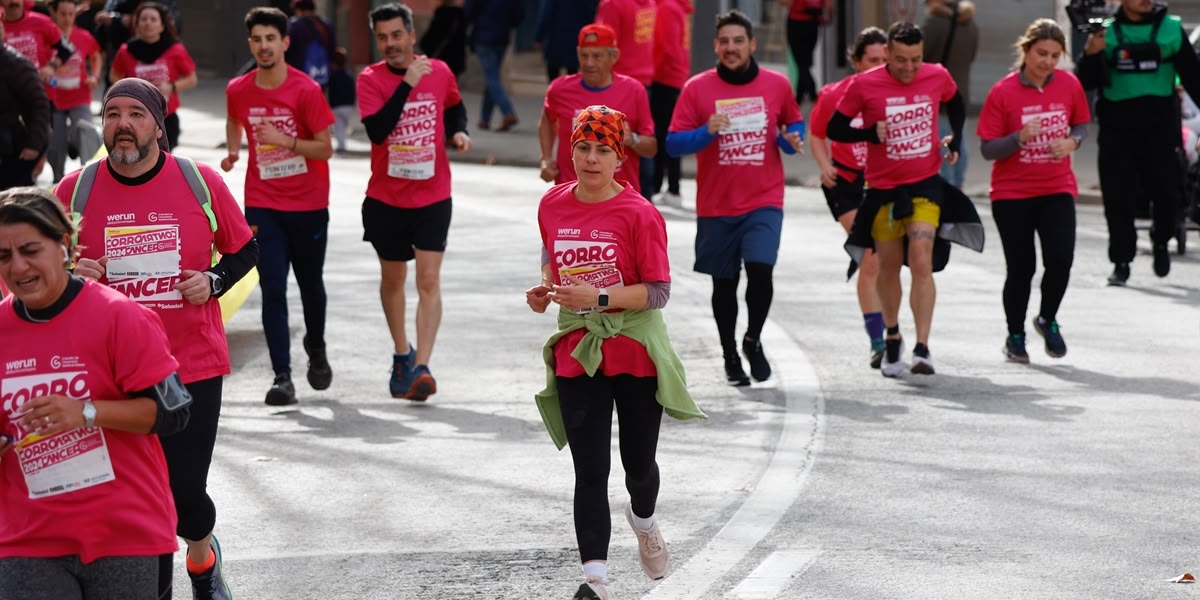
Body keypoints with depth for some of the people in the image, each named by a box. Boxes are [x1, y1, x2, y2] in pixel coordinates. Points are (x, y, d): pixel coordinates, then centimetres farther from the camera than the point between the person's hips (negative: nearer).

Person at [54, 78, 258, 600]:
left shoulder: (200, 182, -3)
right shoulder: (75, 190, -2)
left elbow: (244, 248, 10)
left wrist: (213, 281, -8)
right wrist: (67, 272, -13)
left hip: (193, 367, -1)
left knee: (184, 492, -3)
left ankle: (202, 552, 32)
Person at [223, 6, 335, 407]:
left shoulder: (306, 90, -12)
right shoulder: (237, 91, -1)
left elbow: (325, 149, -12)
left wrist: (284, 140, -25)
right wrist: (233, 151, 3)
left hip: (308, 205, -1)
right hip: (263, 205, 1)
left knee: (310, 284, 14)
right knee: (272, 289, -8)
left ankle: (316, 350, 41)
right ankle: (282, 377, -9)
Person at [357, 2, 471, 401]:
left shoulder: (439, 72, -1)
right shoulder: (371, 79, -9)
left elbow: (454, 109, 20)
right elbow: (376, 130, -25)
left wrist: (458, 132, -1)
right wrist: (407, 83, -29)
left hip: (432, 197, 0)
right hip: (386, 199, 0)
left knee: (429, 281, -11)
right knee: (392, 279, 15)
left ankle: (421, 367, -16)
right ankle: (402, 353, 35)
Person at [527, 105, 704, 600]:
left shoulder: (639, 214, -12)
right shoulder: (553, 205, 1)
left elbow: (658, 293, -12)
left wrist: (599, 297, -24)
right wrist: (545, 289, 2)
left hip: (636, 351, -2)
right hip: (577, 354, 2)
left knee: (639, 464, 12)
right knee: (589, 471, -5)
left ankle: (644, 520, 46)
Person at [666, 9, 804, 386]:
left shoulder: (777, 86, 2)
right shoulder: (697, 89, -2)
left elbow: (795, 123, 17)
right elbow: (673, 143, -4)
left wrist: (792, 140, -6)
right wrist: (707, 132, -21)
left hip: (764, 201, 0)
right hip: (716, 206, 1)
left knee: (760, 269, -17)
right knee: (723, 283, 9)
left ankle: (753, 340, 8)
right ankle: (730, 356, 27)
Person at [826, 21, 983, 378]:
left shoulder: (937, 77, -4)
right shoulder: (864, 85, -10)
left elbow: (955, 105, 19)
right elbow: (835, 129, -4)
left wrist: (955, 139, 3)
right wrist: (871, 134, -20)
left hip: (925, 184, 0)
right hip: (882, 189, 0)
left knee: (921, 263, -15)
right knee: (889, 266, 12)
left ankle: (922, 348, -17)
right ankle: (892, 338, 34)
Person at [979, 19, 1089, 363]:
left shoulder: (1069, 85, -2)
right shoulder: (1003, 92, -10)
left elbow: (1081, 125, 13)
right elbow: (987, 149, -9)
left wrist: (1072, 142, -9)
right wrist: (1021, 138, -27)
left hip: (1057, 189, 2)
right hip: (1012, 193, -2)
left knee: (1061, 257, -14)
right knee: (1021, 268, 1)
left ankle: (1048, 319, 14)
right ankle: (1015, 337, 22)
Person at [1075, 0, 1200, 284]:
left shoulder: (1171, 29, 5)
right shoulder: (1106, 32, 4)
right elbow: (1085, 82, 2)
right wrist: (1090, 56, -17)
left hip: (1160, 125, 0)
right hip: (1117, 128, 0)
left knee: (1166, 191, -2)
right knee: (1118, 198, -1)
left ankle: (1161, 240, 26)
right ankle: (1121, 262, 9)